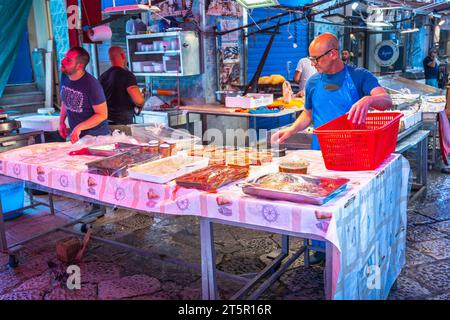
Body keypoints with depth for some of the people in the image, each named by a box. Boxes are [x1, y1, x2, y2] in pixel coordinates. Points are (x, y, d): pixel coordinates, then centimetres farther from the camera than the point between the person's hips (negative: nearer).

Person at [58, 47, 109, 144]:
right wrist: (61, 121, 4)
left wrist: (79, 127, -25)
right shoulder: (64, 77, -2)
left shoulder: (91, 84, -22)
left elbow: (102, 114, -20)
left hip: (95, 136, -6)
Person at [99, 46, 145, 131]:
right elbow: (138, 100, -25)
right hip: (123, 122, -6)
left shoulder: (103, 76, 8)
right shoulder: (126, 75, -13)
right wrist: (140, 105, -3)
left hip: (106, 121, 7)